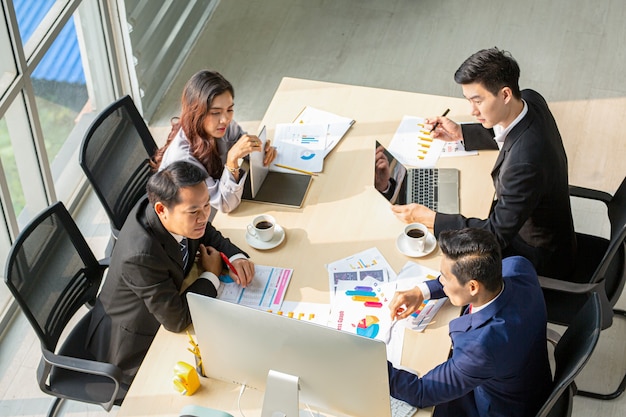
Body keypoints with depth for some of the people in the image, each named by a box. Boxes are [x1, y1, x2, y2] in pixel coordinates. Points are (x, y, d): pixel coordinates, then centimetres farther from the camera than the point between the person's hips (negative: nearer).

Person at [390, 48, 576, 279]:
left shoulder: (525, 161, -40)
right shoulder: (530, 100, -13)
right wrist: (461, 133, 2)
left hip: (540, 260, -8)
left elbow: (498, 233, -31)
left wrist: (428, 218, -30)